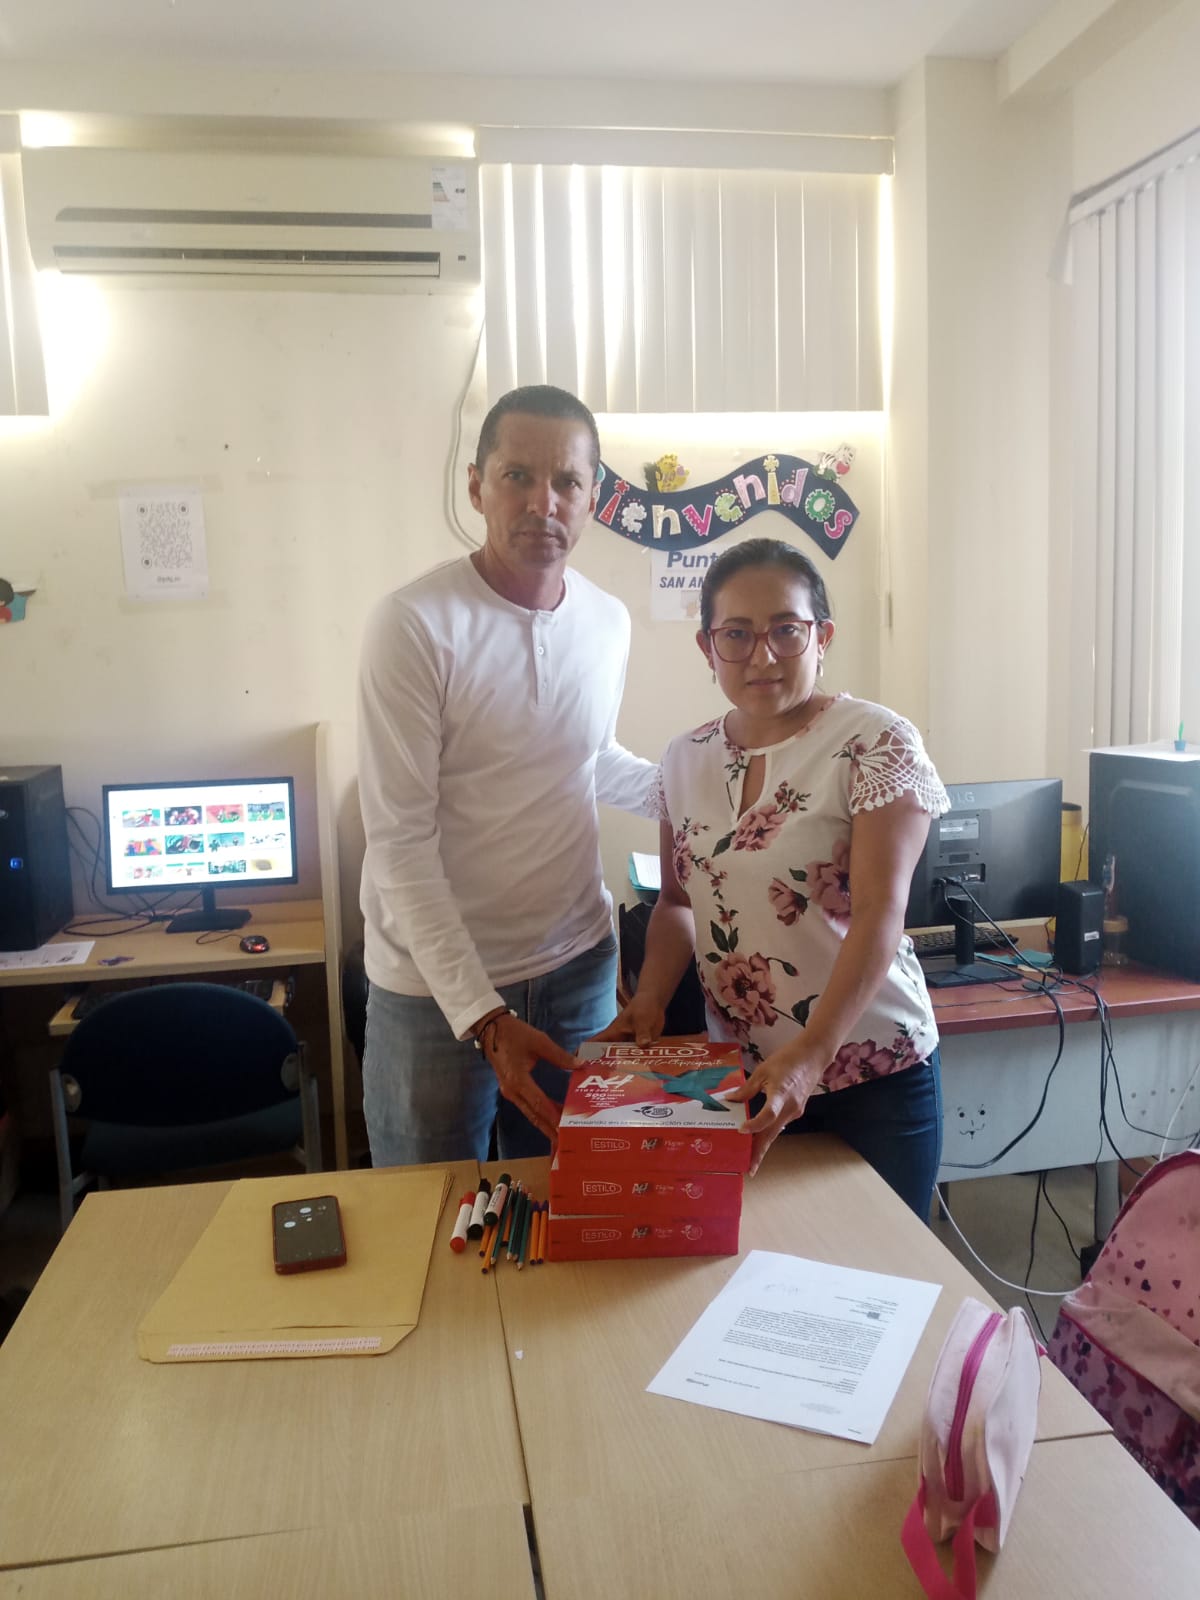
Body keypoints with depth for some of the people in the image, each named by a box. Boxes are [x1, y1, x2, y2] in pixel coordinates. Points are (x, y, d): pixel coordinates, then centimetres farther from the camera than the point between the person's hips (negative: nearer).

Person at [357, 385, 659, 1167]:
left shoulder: (610, 622, 0)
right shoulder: (415, 624, -17)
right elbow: (400, 843, -18)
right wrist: (482, 1017, -22)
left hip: (580, 963, 5)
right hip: (437, 984, -4)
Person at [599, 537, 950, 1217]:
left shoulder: (878, 743, -13)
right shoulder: (686, 760, 4)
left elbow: (879, 913, -20)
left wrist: (809, 1056, -30)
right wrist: (651, 1000, -5)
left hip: (871, 1077, -4)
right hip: (740, 1080, 4)